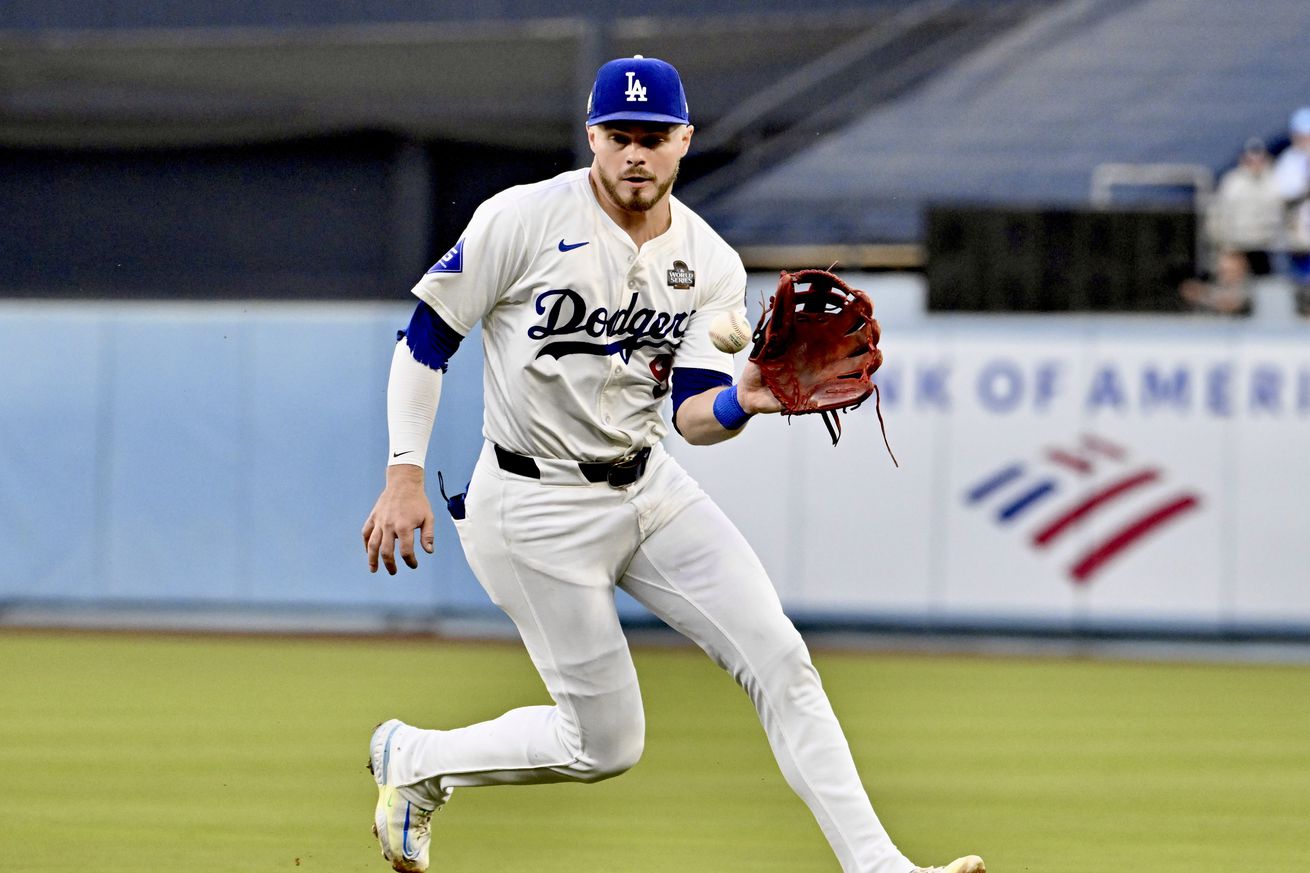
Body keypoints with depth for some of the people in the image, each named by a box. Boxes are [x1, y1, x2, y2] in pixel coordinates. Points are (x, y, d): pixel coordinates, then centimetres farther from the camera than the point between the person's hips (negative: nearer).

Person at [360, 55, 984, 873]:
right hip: (537, 506, -5)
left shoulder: (711, 265, 0)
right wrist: (407, 477, -12)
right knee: (606, 742, -1)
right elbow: (427, 337, -7)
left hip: (650, 489, 5)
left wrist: (742, 402, -29)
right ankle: (414, 760, 22)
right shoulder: (525, 220, -14)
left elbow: (692, 414, -5)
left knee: (780, 660, -5)